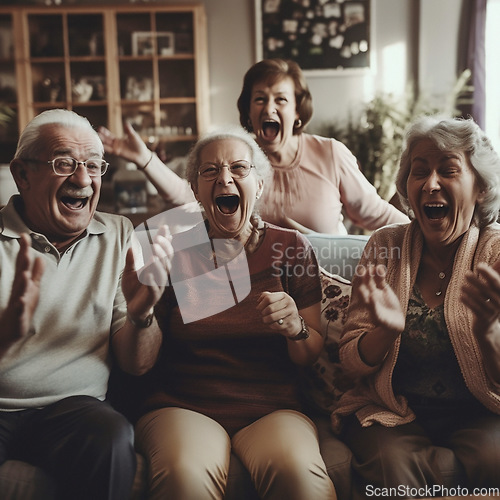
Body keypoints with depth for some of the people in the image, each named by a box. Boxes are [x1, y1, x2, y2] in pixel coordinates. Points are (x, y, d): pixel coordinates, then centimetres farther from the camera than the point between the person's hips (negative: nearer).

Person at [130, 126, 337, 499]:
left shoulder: (291, 246, 7)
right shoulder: (174, 251, 6)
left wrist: (296, 329, -15)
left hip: (272, 408, 1)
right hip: (182, 405, 0)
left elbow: (313, 355, 7)